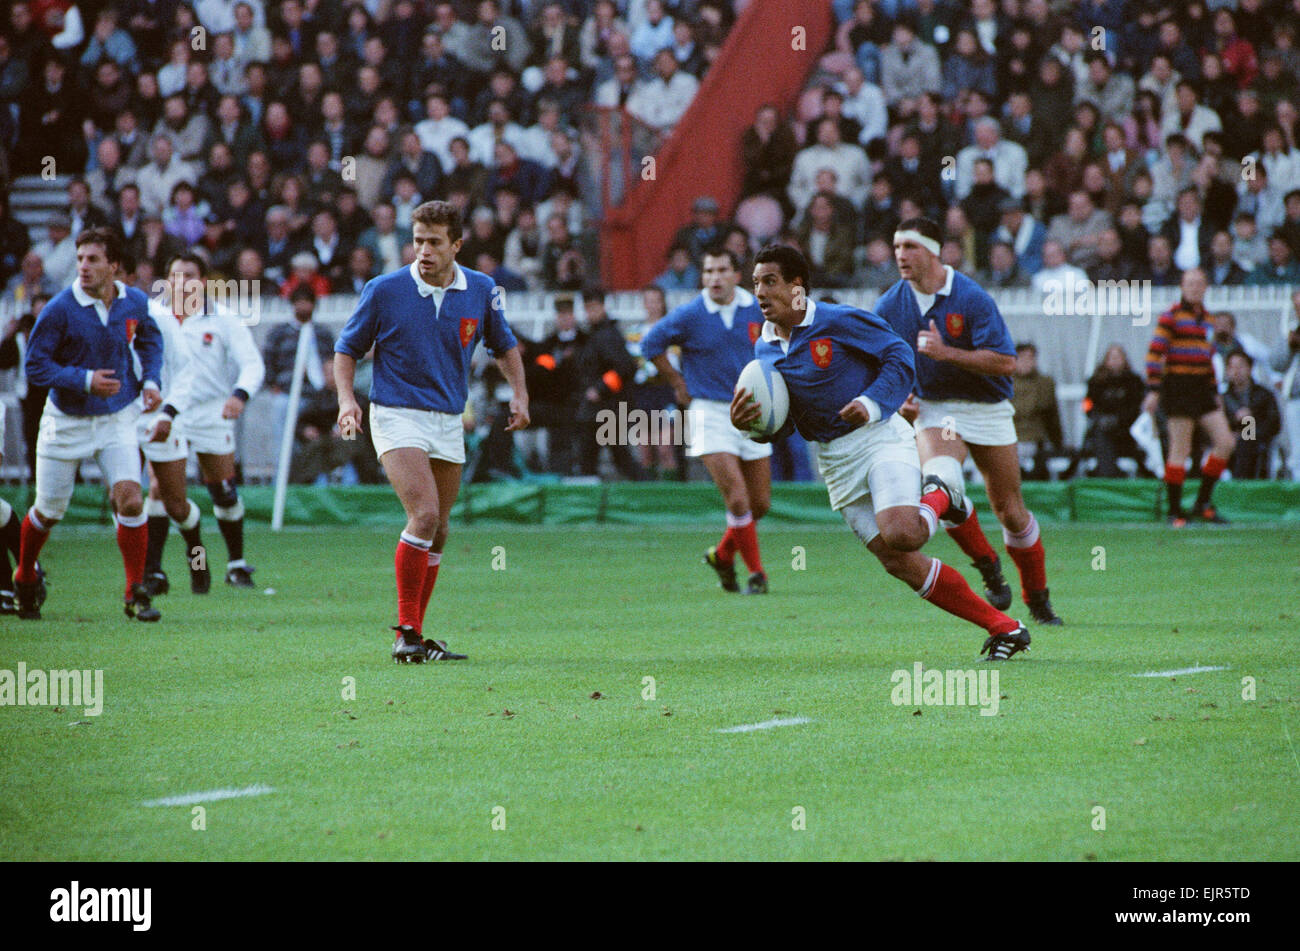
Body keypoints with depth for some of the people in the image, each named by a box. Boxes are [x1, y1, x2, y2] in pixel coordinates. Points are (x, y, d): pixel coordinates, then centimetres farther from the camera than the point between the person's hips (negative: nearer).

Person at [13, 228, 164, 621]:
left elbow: (150, 338, 17)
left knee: (130, 500, -16)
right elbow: (36, 366, -14)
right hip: (66, 422, -2)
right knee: (48, 512, 9)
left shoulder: (135, 303, -5)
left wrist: (151, 380, 2)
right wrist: (85, 379, -25)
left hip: (117, 418, 2)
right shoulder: (60, 309, -18)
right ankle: (25, 579, 37)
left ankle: (135, 595, -4)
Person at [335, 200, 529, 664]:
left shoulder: (481, 290, 2)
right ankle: (406, 632, -15)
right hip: (397, 416, -5)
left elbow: (504, 346, 18)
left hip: (449, 422, 5)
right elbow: (347, 348, 3)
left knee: (436, 532, 8)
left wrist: (519, 393, 3)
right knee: (425, 515, -21)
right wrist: (347, 398, -13)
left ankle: (416, 635, 19)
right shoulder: (385, 290, -7)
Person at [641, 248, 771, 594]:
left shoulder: (757, 309, 0)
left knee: (760, 504, 6)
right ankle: (756, 572, 0)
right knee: (737, 499, -14)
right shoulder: (690, 315, -9)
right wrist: (679, 384, 3)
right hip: (709, 412, -4)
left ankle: (722, 555, 31)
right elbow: (651, 344, 3)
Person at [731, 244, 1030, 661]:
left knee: (899, 534, -30)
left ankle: (940, 498, 8)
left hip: (880, 438, -5)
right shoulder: (765, 349, 7)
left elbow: (900, 356, -6)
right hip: (835, 463, 5)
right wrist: (745, 423, -9)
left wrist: (873, 404, -19)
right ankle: (1004, 628, 6)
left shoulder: (839, 321, -10)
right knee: (900, 563, -2)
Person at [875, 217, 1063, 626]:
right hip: (933, 409, 2)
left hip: (987, 408, -2)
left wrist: (946, 352, -28)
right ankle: (988, 566, -7)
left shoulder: (972, 298, -16)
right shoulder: (890, 306, -4)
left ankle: (1038, 598, 25)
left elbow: (1005, 362, -21)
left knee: (1010, 511, 4)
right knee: (941, 481, -29)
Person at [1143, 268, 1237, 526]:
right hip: (1178, 386, -7)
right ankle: (1175, 512, 0)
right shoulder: (1172, 316, -5)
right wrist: (1153, 389, -17)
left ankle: (1203, 503, 9)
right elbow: (1155, 353, -10)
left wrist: (1215, 392, 22)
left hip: (1202, 388, 7)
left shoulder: (1206, 318, 17)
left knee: (1225, 442, 0)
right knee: (1180, 449, -6)